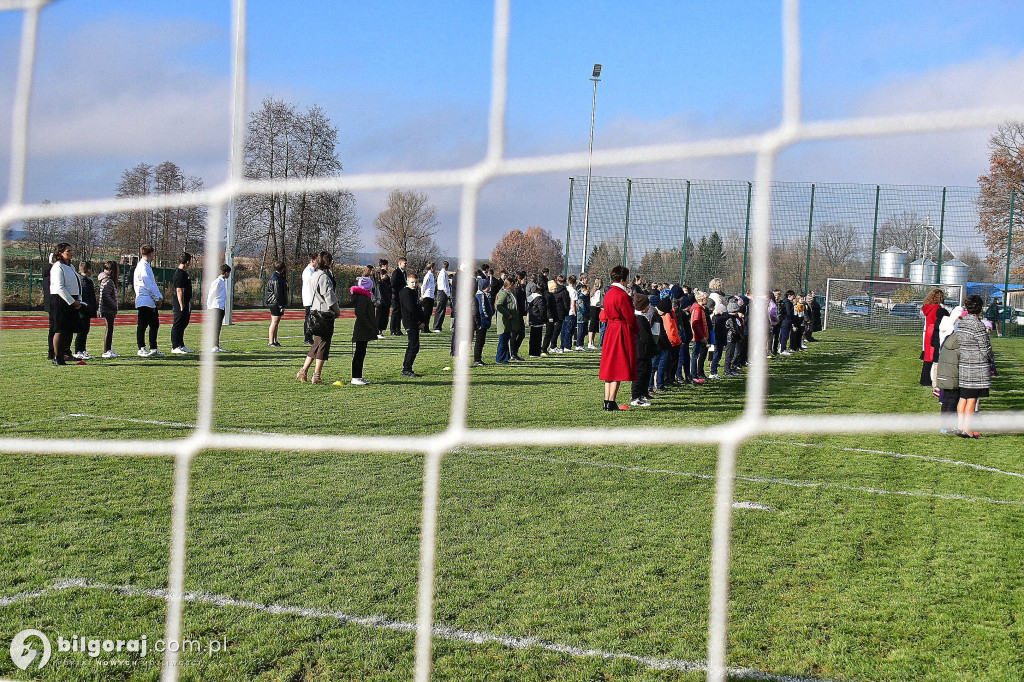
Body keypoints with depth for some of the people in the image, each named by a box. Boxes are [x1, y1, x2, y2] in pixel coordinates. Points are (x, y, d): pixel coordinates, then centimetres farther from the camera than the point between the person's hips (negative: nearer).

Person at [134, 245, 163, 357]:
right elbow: (149, 285, -17)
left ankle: (153, 348, 18)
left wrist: (159, 297, 8)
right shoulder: (143, 267, -13)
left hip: (151, 302, 10)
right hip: (145, 301, -10)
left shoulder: (146, 266, 18)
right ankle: (141, 349, -1)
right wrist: (157, 298, -10)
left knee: (154, 325, 12)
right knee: (142, 326, -5)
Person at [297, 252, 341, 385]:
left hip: (315, 313, 9)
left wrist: (334, 294, 14)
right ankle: (316, 376, 2)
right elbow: (330, 298, -15)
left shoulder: (313, 276, 14)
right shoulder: (323, 277, -16)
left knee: (317, 344, 16)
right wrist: (338, 310, -2)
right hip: (325, 314, -9)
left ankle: (303, 371, 16)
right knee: (323, 345, -1)